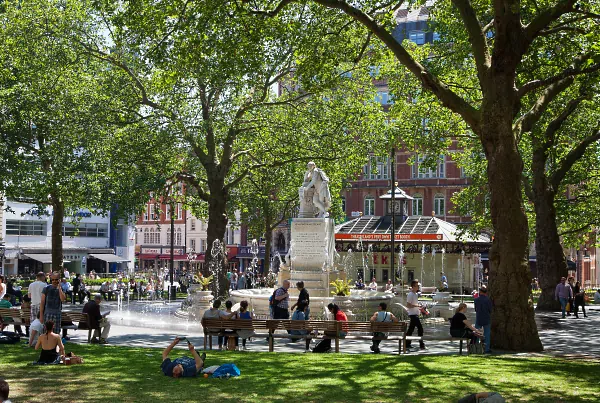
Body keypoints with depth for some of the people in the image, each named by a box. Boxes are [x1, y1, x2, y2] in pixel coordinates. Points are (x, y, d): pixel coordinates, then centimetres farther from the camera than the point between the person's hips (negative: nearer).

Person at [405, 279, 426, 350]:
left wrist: (419, 307, 16)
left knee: (411, 329, 12)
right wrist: (417, 305, -23)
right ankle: (421, 345, -9)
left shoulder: (416, 294, 16)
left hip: (415, 314, 10)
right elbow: (408, 305, -19)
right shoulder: (410, 295, -14)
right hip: (413, 314, -10)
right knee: (420, 328, -12)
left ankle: (407, 344, 17)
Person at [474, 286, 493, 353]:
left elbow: (475, 309, 2)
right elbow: (490, 310, -6)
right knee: (487, 335, 7)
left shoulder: (476, 299, -6)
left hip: (478, 319, 1)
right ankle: (487, 349, 6)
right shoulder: (488, 300, -12)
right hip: (487, 319, -1)